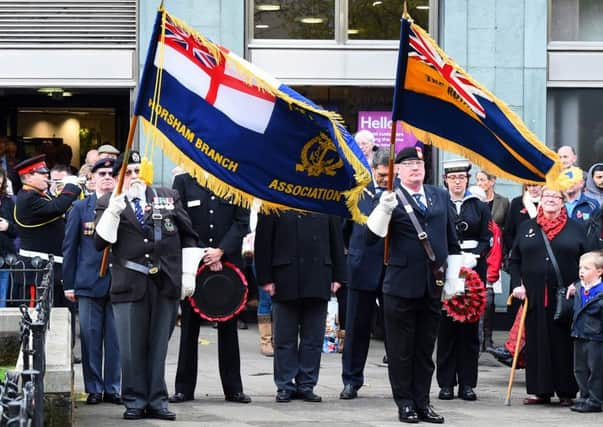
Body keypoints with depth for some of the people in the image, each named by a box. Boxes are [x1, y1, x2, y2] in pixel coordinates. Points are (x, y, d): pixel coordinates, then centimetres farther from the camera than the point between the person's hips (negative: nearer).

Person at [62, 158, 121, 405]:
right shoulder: (80, 208, 7)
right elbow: (69, 247, 7)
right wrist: (69, 284, 2)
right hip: (90, 282, 0)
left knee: (116, 337, 2)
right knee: (90, 336, 2)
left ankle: (113, 388, 10)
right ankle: (93, 388, 10)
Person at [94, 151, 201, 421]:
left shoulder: (169, 197, 11)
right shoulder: (108, 204, 5)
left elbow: (188, 237, 13)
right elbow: (100, 242, -5)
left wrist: (188, 274, 6)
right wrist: (113, 212, -18)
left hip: (166, 284, 2)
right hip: (130, 285, -2)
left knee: (158, 346, 6)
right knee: (131, 347, -1)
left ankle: (157, 401, 12)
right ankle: (135, 401, 9)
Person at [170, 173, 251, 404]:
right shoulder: (183, 182, 4)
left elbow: (242, 221, 1)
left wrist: (220, 250, -12)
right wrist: (203, 254, -10)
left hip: (228, 262, 1)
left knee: (228, 326, 5)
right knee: (189, 326, 4)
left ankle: (233, 388, 10)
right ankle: (184, 388, 10)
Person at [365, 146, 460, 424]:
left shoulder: (440, 197, 12)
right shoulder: (391, 198, -3)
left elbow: (452, 240, 19)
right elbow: (372, 237, -10)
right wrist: (384, 209, -25)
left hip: (433, 285, 4)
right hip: (402, 284, -4)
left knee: (425, 348, 10)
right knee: (401, 350, 2)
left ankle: (422, 403, 17)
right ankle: (405, 403, 10)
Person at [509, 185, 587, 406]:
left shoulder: (575, 229, 7)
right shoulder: (526, 228, 12)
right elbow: (514, 260, 13)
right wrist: (517, 284, 0)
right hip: (534, 296, 2)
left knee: (564, 343, 0)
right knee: (536, 342, 3)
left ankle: (566, 392, 6)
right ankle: (539, 390, 10)